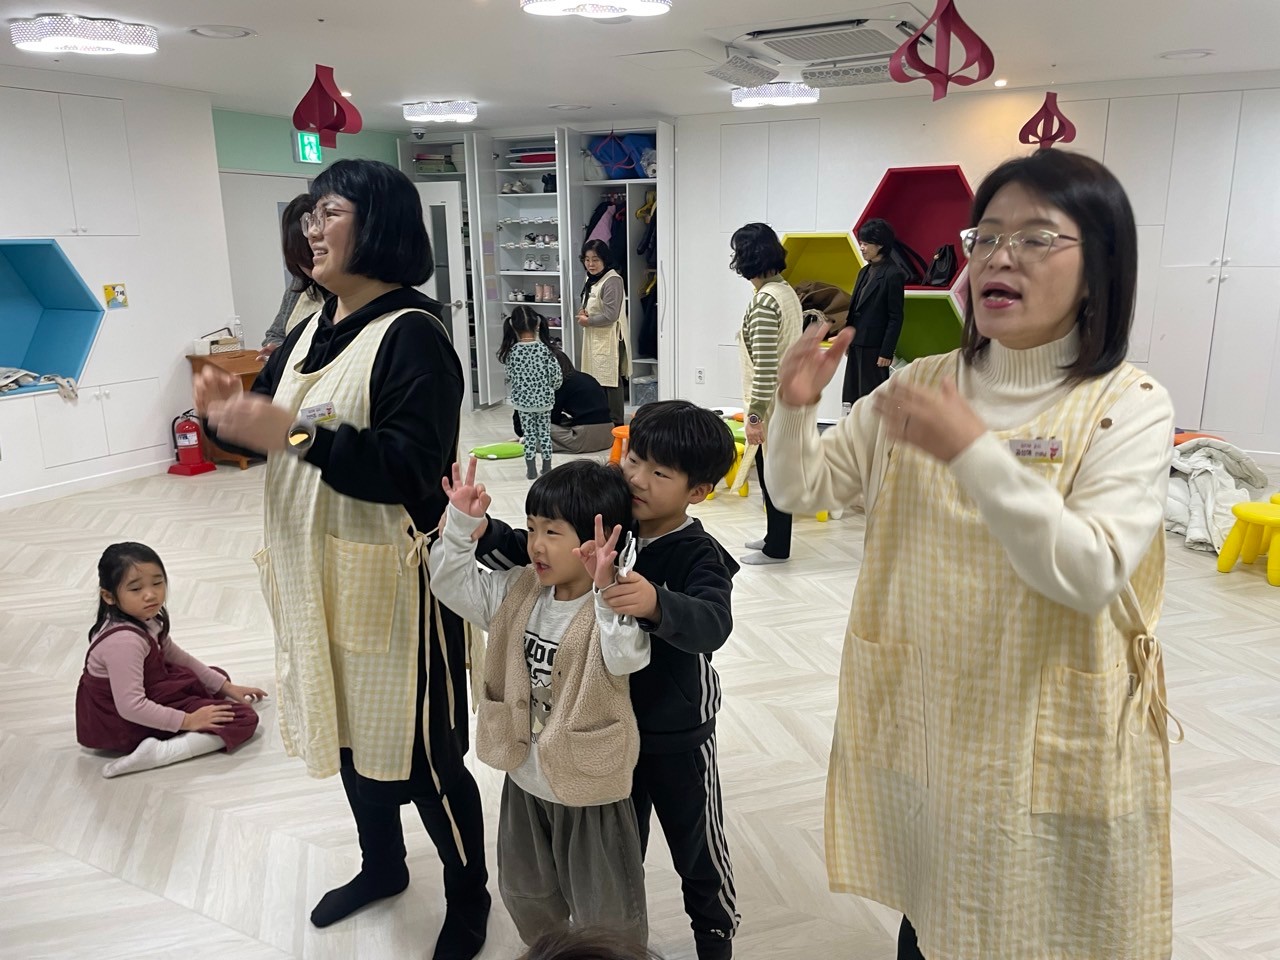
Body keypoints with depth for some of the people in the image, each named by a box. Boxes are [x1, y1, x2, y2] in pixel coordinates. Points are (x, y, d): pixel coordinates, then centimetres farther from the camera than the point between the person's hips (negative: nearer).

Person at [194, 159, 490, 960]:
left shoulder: (411, 334, -17)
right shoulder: (312, 330, 10)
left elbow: (413, 468, -26)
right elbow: (272, 428, 14)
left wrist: (296, 436, -32)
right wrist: (230, 411, -7)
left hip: (390, 578, -8)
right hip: (314, 573, 9)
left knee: (420, 751, 5)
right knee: (348, 733, 22)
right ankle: (383, 867, 46)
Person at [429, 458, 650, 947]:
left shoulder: (612, 605, -25)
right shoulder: (517, 591, -5)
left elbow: (627, 656, -42)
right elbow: (454, 582, -1)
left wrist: (605, 590, -56)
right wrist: (462, 521, -16)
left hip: (589, 790, -7)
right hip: (524, 780, 7)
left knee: (606, 912, 15)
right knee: (525, 893, 31)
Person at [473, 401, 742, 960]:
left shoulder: (699, 558, -23)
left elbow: (712, 624, -40)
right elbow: (528, 551, -7)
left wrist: (656, 604, -59)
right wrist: (481, 533, -26)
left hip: (677, 735, -4)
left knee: (696, 843, 20)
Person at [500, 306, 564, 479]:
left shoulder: (512, 351, -9)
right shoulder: (544, 349, -12)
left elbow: (510, 376, -1)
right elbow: (557, 375, -10)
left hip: (522, 400, 0)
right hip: (543, 399, 0)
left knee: (528, 433, 9)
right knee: (544, 432, 12)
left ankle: (531, 469, 11)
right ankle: (547, 467, 18)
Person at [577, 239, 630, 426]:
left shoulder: (612, 281, -16)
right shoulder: (592, 280, 13)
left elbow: (610, 315, -21)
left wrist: (587, 321, -9)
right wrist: (584, 313, 5)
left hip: (609, 338, -9)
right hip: (594, 338, 9)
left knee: (610, 382, -5)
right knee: (596, 380, 11)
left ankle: (616, 422, 2)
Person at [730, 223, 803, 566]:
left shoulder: (765, 300, -19)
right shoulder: (786, 291, 9)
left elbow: (765, 365, -23)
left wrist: (755, 414, -20)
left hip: (771, 404, -9)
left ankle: (777, 548, 14)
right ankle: (775, 537, 30)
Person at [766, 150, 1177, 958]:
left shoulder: (1129, 405, -11)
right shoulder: (921, 384, 0)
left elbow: (1090, 576, -23)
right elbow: (801, 491, 2)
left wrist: (975, 451, -31)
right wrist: (795, 409, -17)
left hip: (1050, 737, -3)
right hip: (917, 718, 3)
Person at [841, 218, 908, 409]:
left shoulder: (893, 274, -12)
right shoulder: (865, 271, 12)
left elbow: (896, 317, -13)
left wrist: (886, 352, -16)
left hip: (875, 348, -8)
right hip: (857, 345, 8)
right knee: (852, 399, 12)